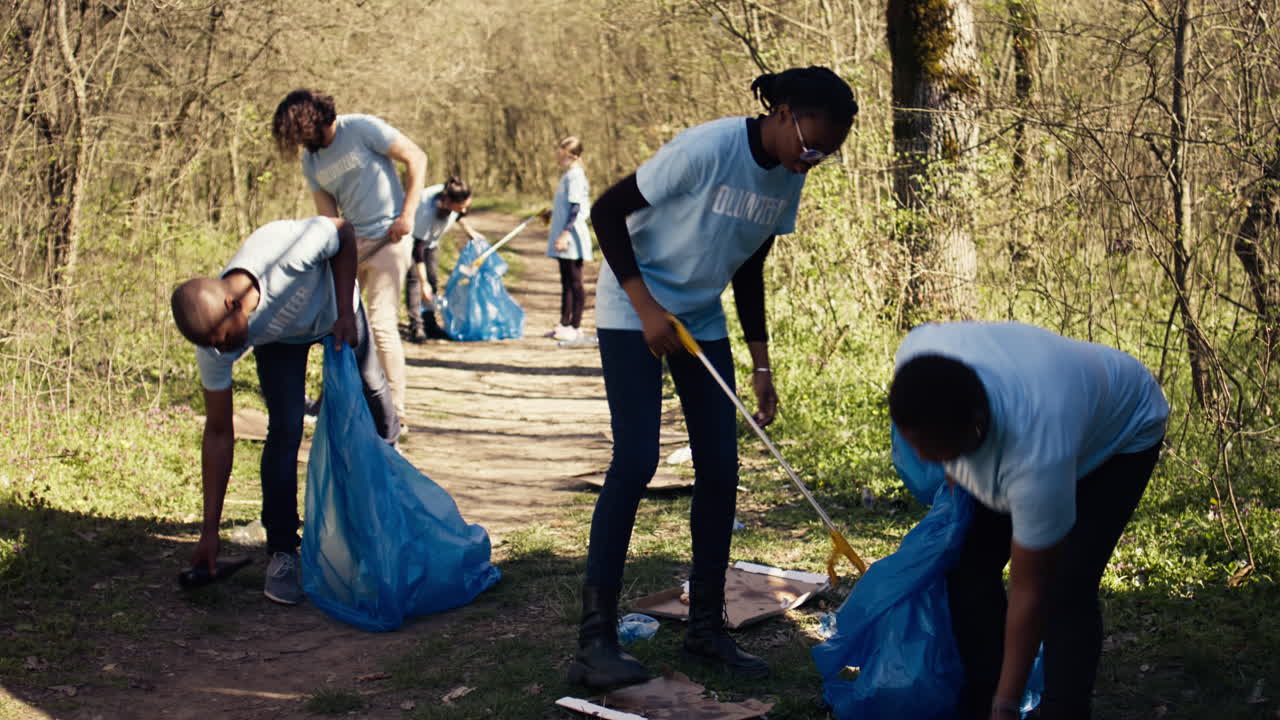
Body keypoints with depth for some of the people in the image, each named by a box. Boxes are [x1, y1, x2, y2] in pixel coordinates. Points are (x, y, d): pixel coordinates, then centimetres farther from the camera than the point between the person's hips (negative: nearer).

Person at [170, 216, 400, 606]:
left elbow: (343, 231, -25)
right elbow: (218, 434, -25)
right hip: (279, 338, 0)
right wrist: (210, 530, -24)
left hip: (334, 303, 1)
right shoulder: (213, 346, -35)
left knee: (371, 390, 14)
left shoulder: (286, 248, -47)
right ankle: (282, 552, -7)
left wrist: (345, 313, -30)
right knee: (285, 429, -18)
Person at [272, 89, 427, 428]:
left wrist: (407, 215, -15)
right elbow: (328, 218, 5)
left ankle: (395, 413, -6)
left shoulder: (362, 129, -11)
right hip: (350, 241, 7)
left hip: (388, 237, -7)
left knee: (381, 323, -13)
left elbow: (416, 158, -9)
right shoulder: (310, 162, 7)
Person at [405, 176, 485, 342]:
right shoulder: (427, 211, -45)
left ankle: (430, 324, 10)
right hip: (411, 238, -7)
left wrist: (469, 231, 10)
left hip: (430, 240, 7)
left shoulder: (453, 197, -27)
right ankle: (416, 327, -16)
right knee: (413, 278, -15)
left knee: (433, 279, 5)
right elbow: (418, 249, -39)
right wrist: (423, 283, -38)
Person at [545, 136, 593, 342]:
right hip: (564, 238, 10)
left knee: (575, 282, -5)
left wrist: (565, 233, -24)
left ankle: (576, 326, -1)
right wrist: (553, 223, 34)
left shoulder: (575, 175, -14)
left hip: (572, 238, -10)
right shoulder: (569, 174, 15)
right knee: (566, 282, 13)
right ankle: (565, 324, 18)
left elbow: (575, 208, -19)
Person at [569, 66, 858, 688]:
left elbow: (748, 270, 10)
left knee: (720, 469, 2)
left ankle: (706, 630, 14)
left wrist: (760, 366, 8)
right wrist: (646, 305, -22)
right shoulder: (708, 149, -23)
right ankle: (594, 641, -9)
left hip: (702, 321, 7)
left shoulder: (789, 181, -1)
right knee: (636, 461, -15)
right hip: (633, 311, -7)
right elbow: (607, 211, -18)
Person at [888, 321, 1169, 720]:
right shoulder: (918, 355, -32)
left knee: (1064, 590, -18)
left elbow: (1030, 592, -33)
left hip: (1118, 431, -6)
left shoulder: (1038, 452, -44)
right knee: (968, 567, -3)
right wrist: (952, 467, 2)